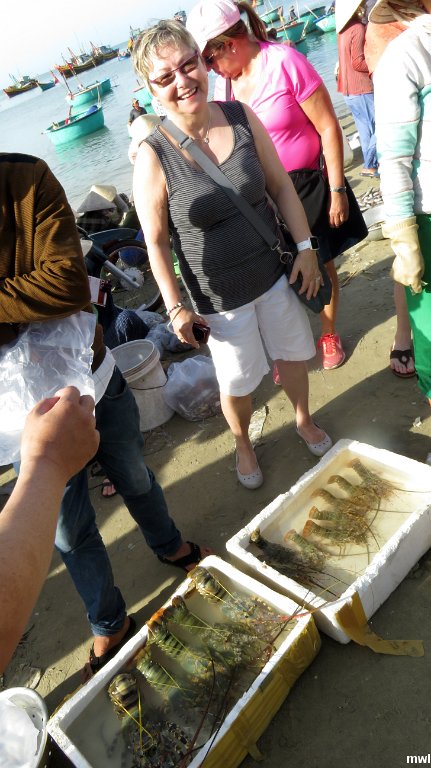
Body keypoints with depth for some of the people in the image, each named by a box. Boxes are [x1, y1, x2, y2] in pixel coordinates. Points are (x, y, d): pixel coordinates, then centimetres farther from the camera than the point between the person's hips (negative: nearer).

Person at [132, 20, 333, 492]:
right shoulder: (153, 157, -18)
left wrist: (305, 247, -1)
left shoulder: (242, 118, -7)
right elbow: (156, 242, -11)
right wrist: (176, 307, -12)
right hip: (221, 296, -3)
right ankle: (243, 445, 45)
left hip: (275, 273, 4)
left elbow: (281, 186, 2)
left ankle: (304, 420, 52)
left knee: (292, 352, 21)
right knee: (238, 381, 12)